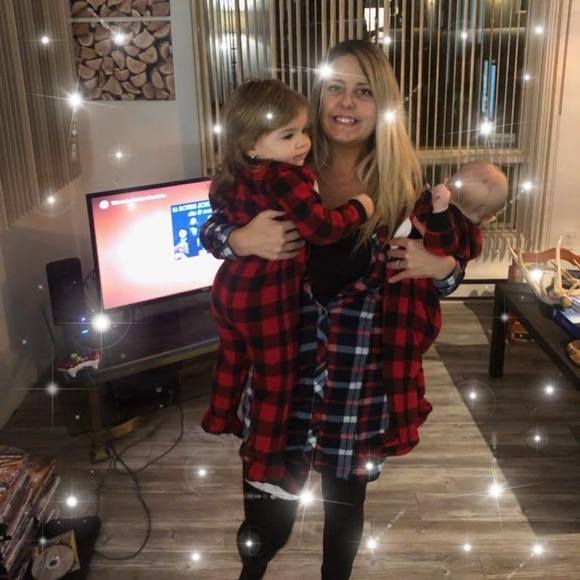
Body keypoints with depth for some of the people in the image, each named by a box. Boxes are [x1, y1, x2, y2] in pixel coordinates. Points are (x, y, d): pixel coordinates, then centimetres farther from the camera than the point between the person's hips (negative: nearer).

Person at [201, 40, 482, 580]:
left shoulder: (403, 181, -6)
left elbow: (441, 260, 4)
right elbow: (210, 228, 1)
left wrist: (443, 266, -19)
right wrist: (240, 239, -21)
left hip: (362, 373, 1)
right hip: (284, 362, 0)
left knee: (345, 497, 21)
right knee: (269, 499, 13)